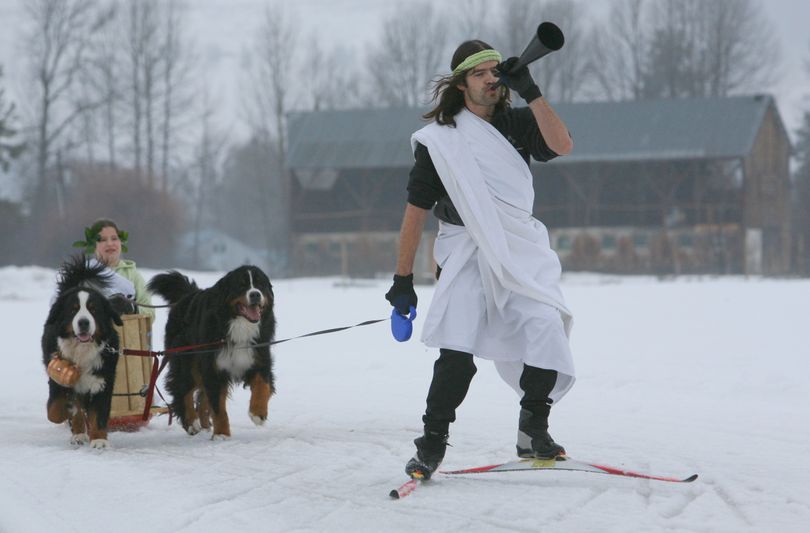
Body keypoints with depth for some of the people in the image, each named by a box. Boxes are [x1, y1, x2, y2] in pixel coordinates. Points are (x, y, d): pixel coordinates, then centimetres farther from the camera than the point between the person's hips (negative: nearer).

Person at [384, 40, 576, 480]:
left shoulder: (516, 123, 8)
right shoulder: (438, 140, 0)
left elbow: (562, 146, -11)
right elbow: (416, 212, 2)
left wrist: (530, 93, -18)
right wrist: (403, 279, 1)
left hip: (521, 249, 2)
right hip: (465, 251, -2)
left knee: (544, 326, -19)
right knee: (457, 353, -17)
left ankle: (533, 428, -5)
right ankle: (432, 443, -5)